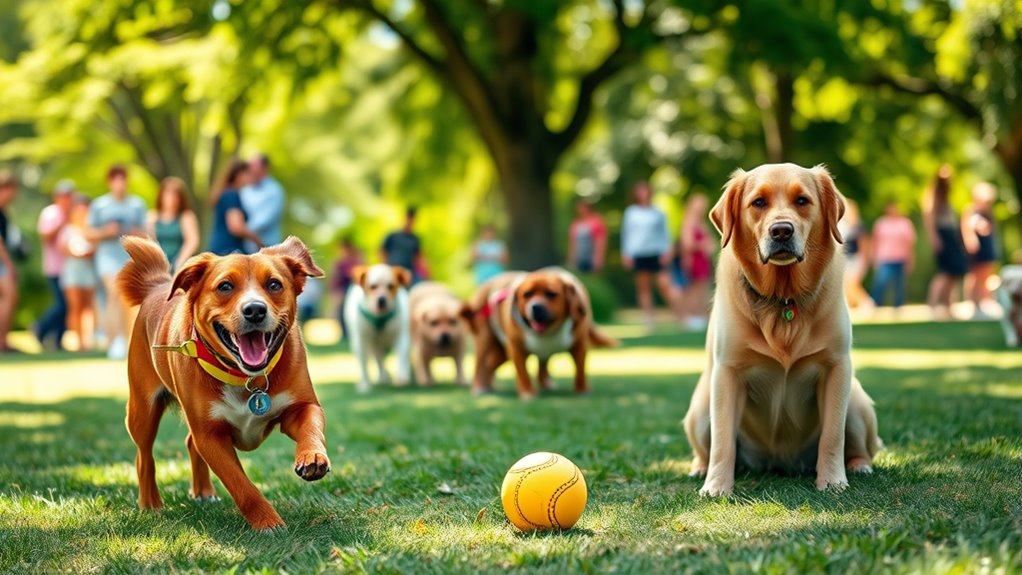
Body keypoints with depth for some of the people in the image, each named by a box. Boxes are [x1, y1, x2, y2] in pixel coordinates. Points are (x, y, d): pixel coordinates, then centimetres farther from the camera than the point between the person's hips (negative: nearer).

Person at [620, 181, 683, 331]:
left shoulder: (657, 212, 6)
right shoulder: (631, 212, 10)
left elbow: (665, 232, 8)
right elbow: (626, 233, 12)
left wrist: (666, 250, -2)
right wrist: (625, 253, 5)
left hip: (656, 254, -2)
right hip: (638, 255, 2)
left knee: (664, 285, -10)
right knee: (644, 288, 3)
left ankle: (680, 317, -6)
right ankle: (648, 318, 8)